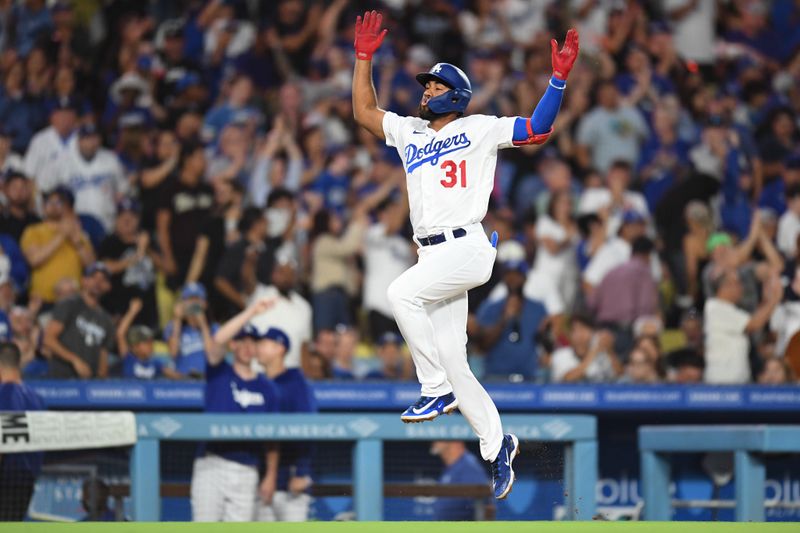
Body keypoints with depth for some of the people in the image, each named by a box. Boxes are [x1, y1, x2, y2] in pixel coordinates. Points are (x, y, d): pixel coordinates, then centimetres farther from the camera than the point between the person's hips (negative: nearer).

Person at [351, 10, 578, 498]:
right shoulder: (409, 132, 21)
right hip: (432, 255, 7)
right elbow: (364, 112, 25)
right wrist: (364, 58, 19)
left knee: (403, 293, -30)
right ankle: (498, 447, 12)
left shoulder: (480, 129, 4)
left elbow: (539, 128, 0)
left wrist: (559, 77, -10)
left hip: (467, 248, -7)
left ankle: (439, 390, -21)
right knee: (452, 360, 3)